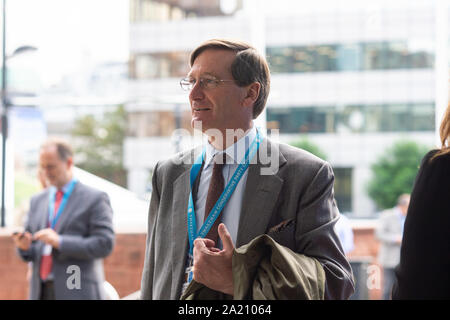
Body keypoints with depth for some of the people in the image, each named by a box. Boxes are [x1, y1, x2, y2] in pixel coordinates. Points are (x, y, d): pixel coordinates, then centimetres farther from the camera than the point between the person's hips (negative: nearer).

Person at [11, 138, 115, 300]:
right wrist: (24, 246, -6)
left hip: (78, 293, -5)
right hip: (41, 292, 5)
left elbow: (104, 244, -11)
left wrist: (60, 242, -19)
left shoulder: (95, 199, -1)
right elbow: (31, 254, 18)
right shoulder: (37, 201, 17)